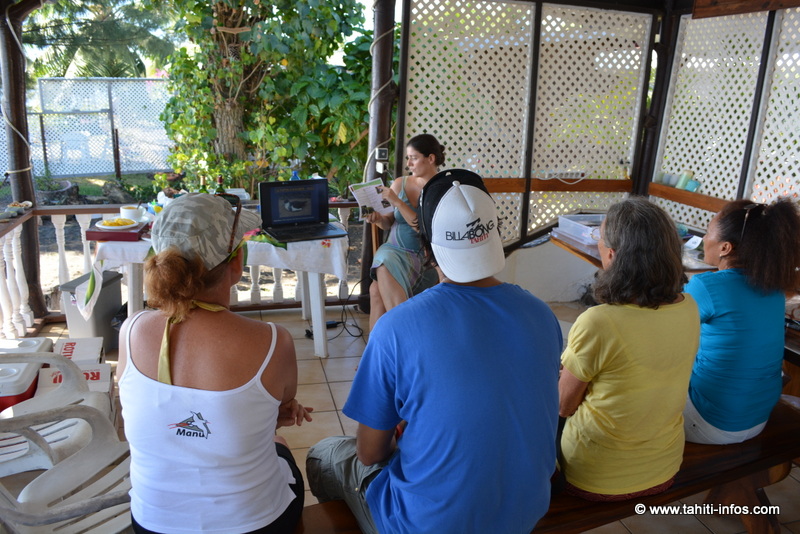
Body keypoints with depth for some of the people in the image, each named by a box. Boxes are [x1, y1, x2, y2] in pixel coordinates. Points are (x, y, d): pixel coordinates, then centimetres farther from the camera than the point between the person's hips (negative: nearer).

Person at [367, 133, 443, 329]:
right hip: (395, 250, 4)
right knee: (385, 264, -30)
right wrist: (379, 218, -7)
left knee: (378, 289, -27)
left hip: (425, 257, -4)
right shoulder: (400, 183, 8)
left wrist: (398, 202, -17)